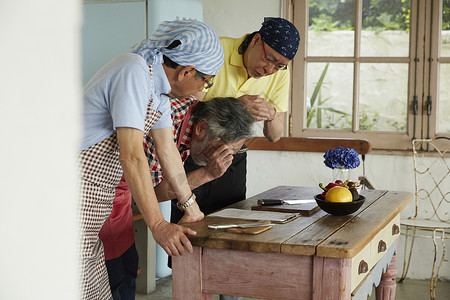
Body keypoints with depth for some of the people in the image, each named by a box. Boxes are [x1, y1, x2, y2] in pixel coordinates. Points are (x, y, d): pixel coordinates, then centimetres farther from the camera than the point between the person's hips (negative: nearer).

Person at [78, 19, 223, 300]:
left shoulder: (159, 87, 11)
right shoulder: (134, 71, -19)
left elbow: (168, 150, 19)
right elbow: (131, 155, -24)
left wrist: (192, 208, 24)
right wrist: (158, 224, -22)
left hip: (95, 200, 10)